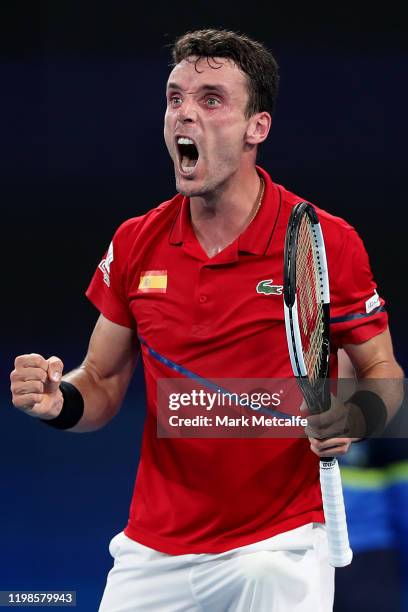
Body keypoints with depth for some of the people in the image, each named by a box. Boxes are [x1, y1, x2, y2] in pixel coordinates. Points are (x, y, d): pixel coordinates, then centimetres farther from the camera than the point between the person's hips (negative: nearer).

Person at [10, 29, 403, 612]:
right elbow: (104, 384, 10)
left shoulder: (329, 243, -10)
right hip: (153, 551, 4)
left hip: (280, 545, -4)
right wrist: (61, 400, -12)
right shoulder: (134, 245, 2)